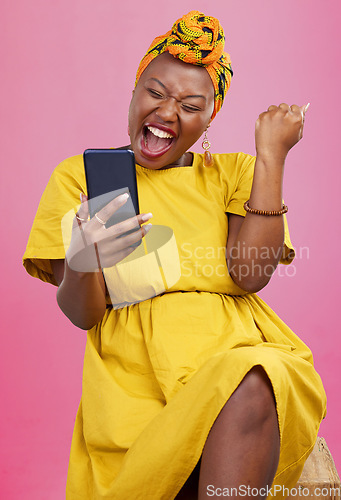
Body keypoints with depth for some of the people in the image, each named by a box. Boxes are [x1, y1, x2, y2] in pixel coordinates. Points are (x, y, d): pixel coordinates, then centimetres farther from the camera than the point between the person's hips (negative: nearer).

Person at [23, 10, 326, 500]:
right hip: (134, 365, -1)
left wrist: (271, 156, -3)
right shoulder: (79, 176, 11)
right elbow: (81, 314, 2)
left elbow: (250, 276, -4)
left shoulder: (235, 173, 15)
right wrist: (82, 264, -22)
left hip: (236, 349, 2)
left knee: (250, 388, -34)